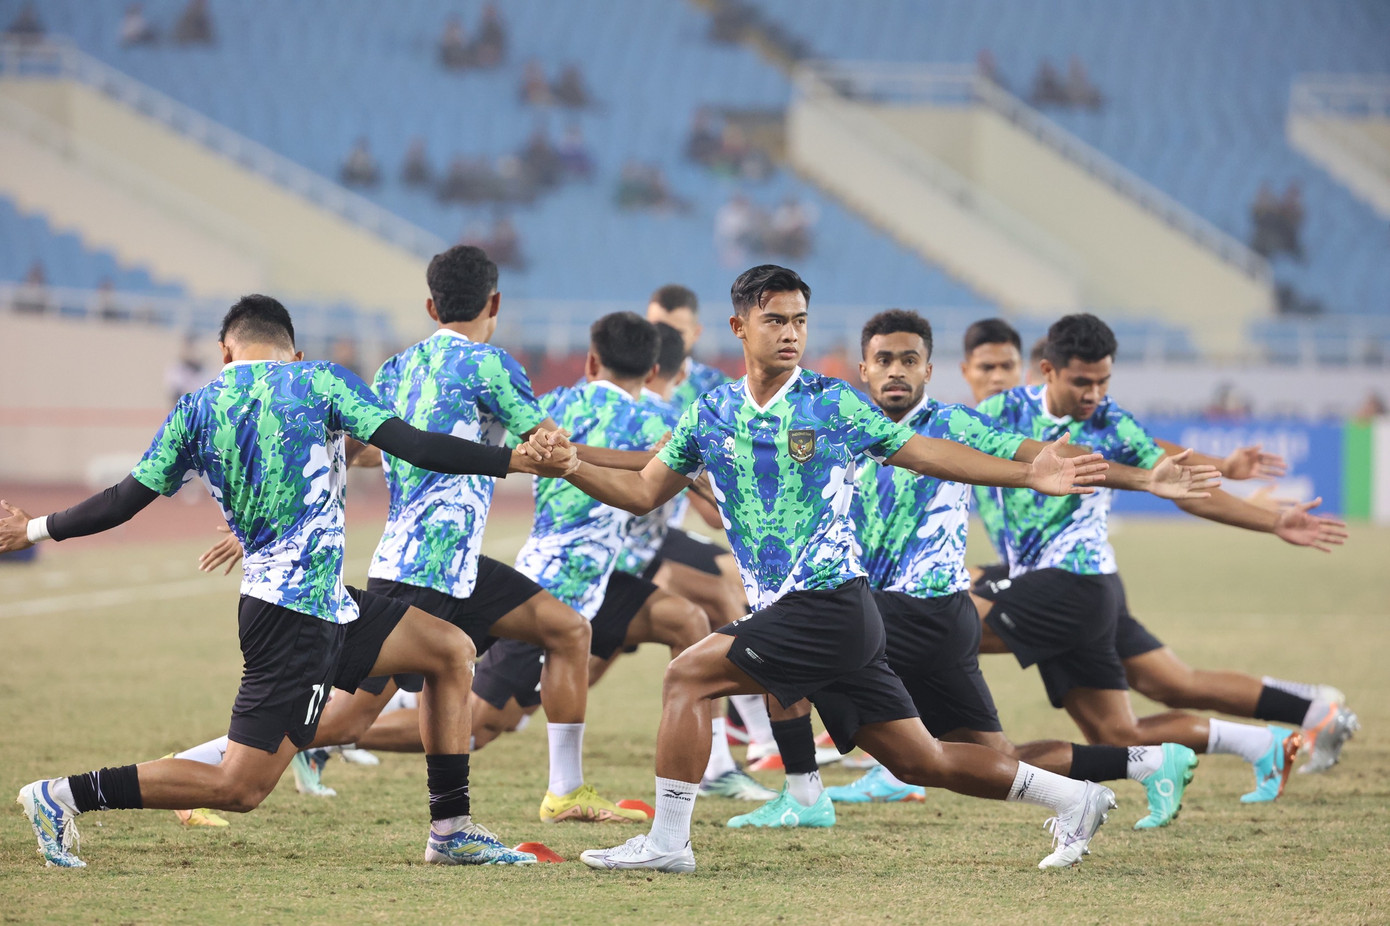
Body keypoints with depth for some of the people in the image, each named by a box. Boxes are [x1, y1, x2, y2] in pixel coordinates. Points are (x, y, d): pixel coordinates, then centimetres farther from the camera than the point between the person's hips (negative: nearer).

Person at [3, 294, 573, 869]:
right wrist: (510, 460, -7)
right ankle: (64, 796, -9)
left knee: (451, 650, 18)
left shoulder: (196, 410, 9)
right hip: (302, 606, -8)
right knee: (239, 788, -8)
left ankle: (452, 832, 19)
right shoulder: (321, 383, -4)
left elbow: (124, 500, 8)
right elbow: (411, 445, -13)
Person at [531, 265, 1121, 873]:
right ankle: (1072, 797, 20)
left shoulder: (831, 402, -2)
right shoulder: (710, 413, 12)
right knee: (918, 761, 8)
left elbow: (920, 452, 5)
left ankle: (667, 841, -7)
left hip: (829, 605, -6)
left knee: (688, 675, -14)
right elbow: (643, 493, 17)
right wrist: (572, 466, -1)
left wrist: (1029, 474, -2)